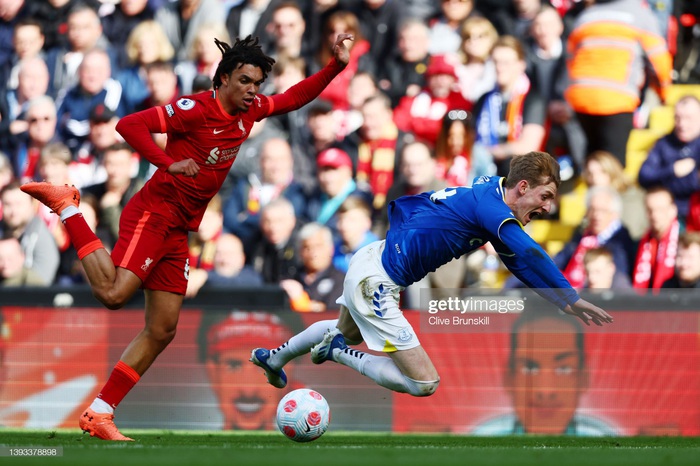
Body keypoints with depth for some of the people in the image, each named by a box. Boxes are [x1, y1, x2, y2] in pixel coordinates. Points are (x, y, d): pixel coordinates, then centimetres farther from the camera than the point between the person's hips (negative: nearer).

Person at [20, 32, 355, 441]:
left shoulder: (249, 111, 10)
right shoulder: (196, 109, -14)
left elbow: (294, 98, 25)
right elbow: (130, 125, -21)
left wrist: (337, 66, 14)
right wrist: (169, 163, -27)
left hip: (180, 231, 8)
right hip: (153, 214, -8)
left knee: (162, 331, 4)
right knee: (113, 294, -26)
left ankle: (99, 415, 6)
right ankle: (67, 208, -5)